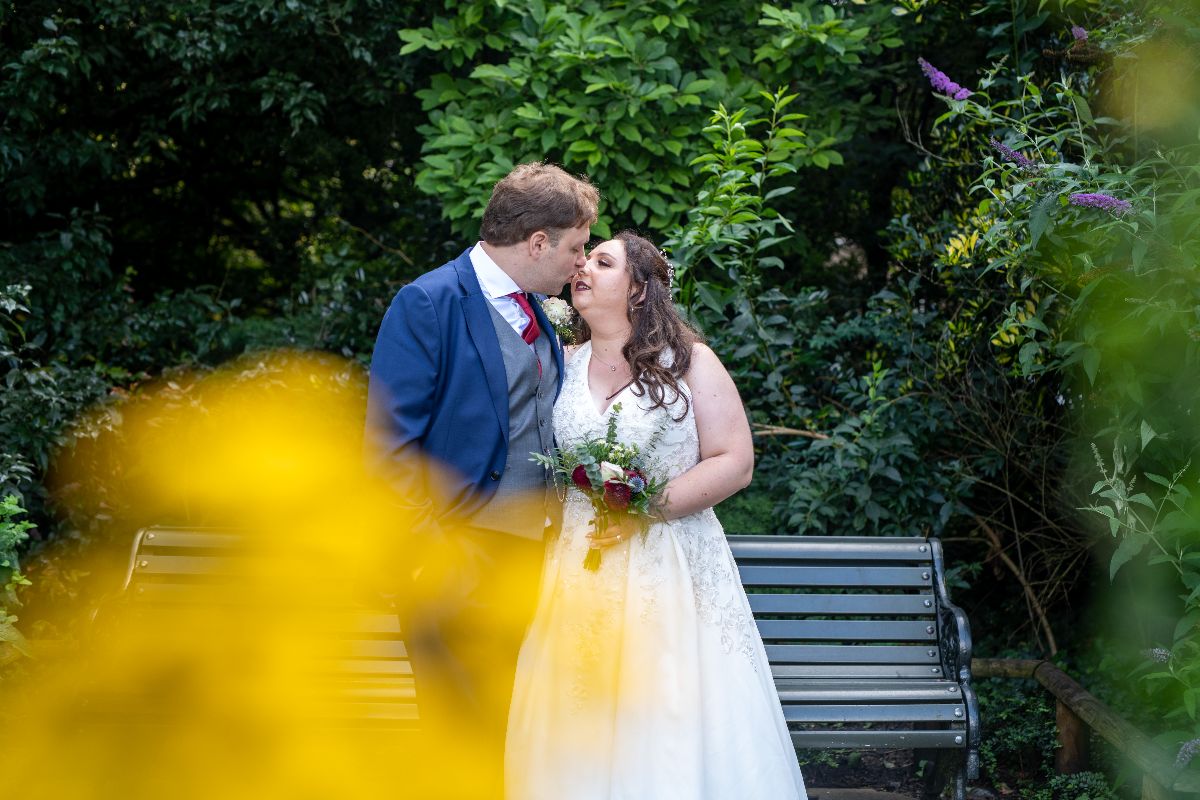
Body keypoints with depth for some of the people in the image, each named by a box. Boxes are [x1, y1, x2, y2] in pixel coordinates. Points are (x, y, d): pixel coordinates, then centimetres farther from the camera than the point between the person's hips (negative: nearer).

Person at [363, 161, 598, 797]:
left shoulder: (536, 313, 14)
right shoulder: (428, 304, -11)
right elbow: (388, 445, -14)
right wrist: (433, 550, -17)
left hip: (531, 554, 7)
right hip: (460, 555, -7)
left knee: (514, 735, 11)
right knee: (464, 742, -4)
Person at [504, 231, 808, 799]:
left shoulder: (689, 362, 2)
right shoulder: (564, 366, 13)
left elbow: (734, 464, -5)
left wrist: (648, 508, -15)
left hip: (670, 566, -3)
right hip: (579, 575, 3)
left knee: (671, 721, -7)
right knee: (582, 726, -2)